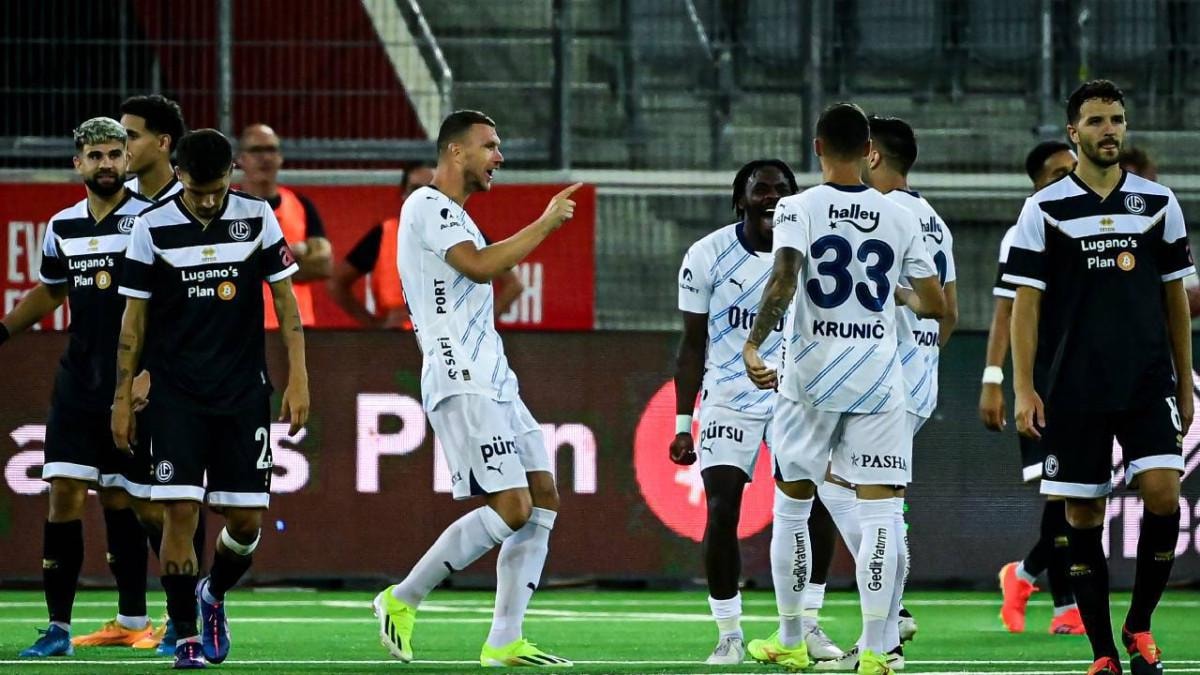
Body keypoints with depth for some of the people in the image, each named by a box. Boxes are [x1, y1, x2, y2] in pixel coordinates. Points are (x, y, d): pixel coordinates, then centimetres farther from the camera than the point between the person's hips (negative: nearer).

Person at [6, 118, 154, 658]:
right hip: (78, 384, 4)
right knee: (65, 494, -6)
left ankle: (133, 618, 18)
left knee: (121, 500, 3)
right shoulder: (63, 227, 9)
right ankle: (58, 628, -4)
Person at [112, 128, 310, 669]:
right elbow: (134, 318, 2)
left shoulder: (257, 217, -1)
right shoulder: (153, 228, -4)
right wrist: (122, 398, 1)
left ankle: (213, 594, 30)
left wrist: (297, 378, -1)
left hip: (243, 391, 2)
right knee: (180, 509, -11)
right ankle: (186, 637, 0)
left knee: (248, 518, 0)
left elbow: (284, 299, 5)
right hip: (175, 395, -2)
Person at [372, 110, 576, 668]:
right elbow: (480, 266, -22)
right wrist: (545, 225, -15)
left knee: (543, 497, 3)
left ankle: (504, 642, 2)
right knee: (511, 508, -16)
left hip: (492, 381, 11)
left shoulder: (452, 215, 24)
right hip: (461, 385, -11)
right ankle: (401, 602, -5)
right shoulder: (426, 206, -8)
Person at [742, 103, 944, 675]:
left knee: (792, 506, 14)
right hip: (879, 375, 1)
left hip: (811, 373, -1)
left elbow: (783, 280, -20)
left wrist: (753, 344, -20)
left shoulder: (799, 209, -4)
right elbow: (935, 305, 9)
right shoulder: (900, 218, 4)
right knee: (878, 512, -1)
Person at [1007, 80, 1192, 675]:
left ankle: (1139, 625, 4)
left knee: (1163, 493, -15)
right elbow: (1025, 303, 1)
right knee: (1083, 516, 0)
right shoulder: (1045, 210, 1)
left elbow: (1175, 297, 13)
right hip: (1071, 390, -1)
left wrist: (1184, 385, 12)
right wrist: (1024, 389, -7)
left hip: (1148, 381, 1)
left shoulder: (1159, 203, 8)